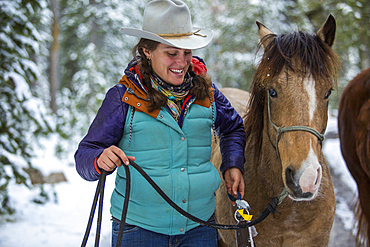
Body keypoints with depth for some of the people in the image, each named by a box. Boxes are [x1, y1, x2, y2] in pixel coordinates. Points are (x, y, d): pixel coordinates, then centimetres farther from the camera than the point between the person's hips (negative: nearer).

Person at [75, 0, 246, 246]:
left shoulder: (205, 92, 1)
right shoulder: (123, 97, -7)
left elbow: (233, 128, 20)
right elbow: (84, 155, -6)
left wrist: (233, 164, 4)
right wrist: (100, 160, -28)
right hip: (138, 227, -2)